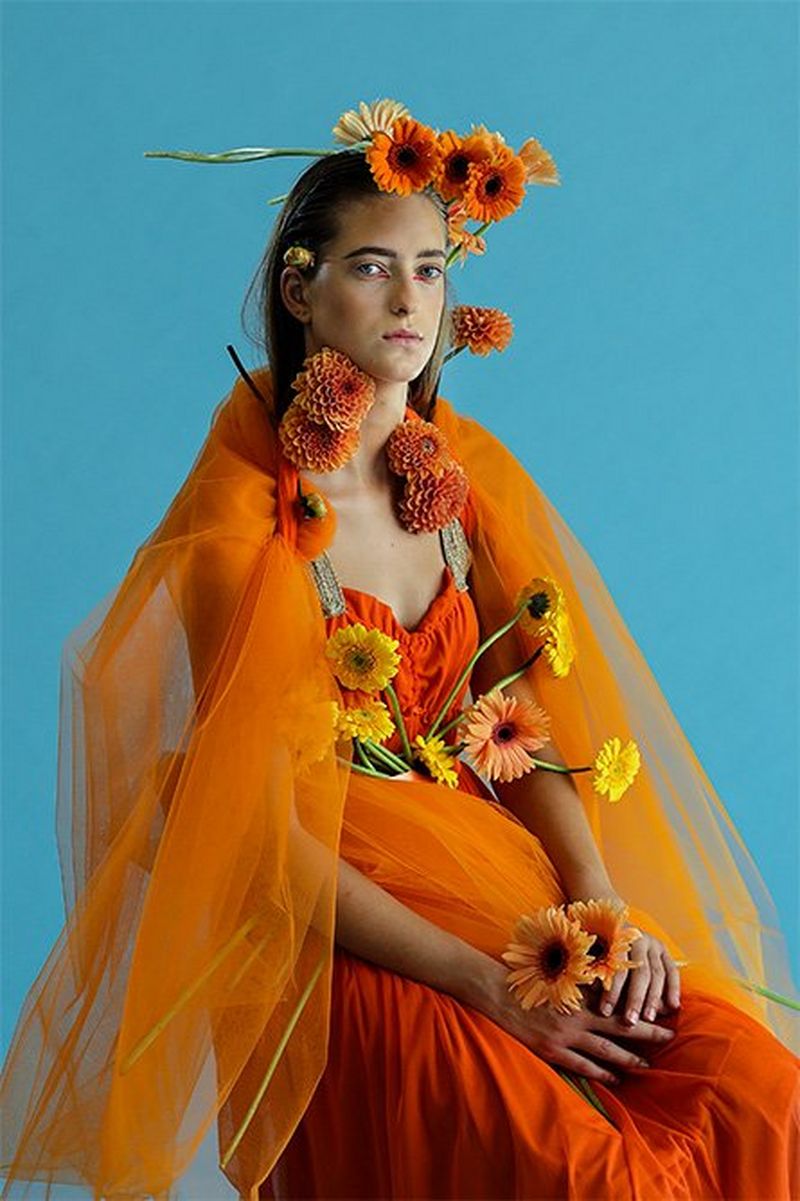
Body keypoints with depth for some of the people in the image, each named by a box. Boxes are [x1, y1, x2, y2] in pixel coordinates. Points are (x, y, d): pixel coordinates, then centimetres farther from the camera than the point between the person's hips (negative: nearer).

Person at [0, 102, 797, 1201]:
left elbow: (523, 709, 6)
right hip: (332, 934, -5)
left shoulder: (465, 469, 5)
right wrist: (487, 986, -19)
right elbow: (263, 830, -15)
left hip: (496, 862, 6)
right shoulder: (241, 514, -13)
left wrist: (601, 903, -11)